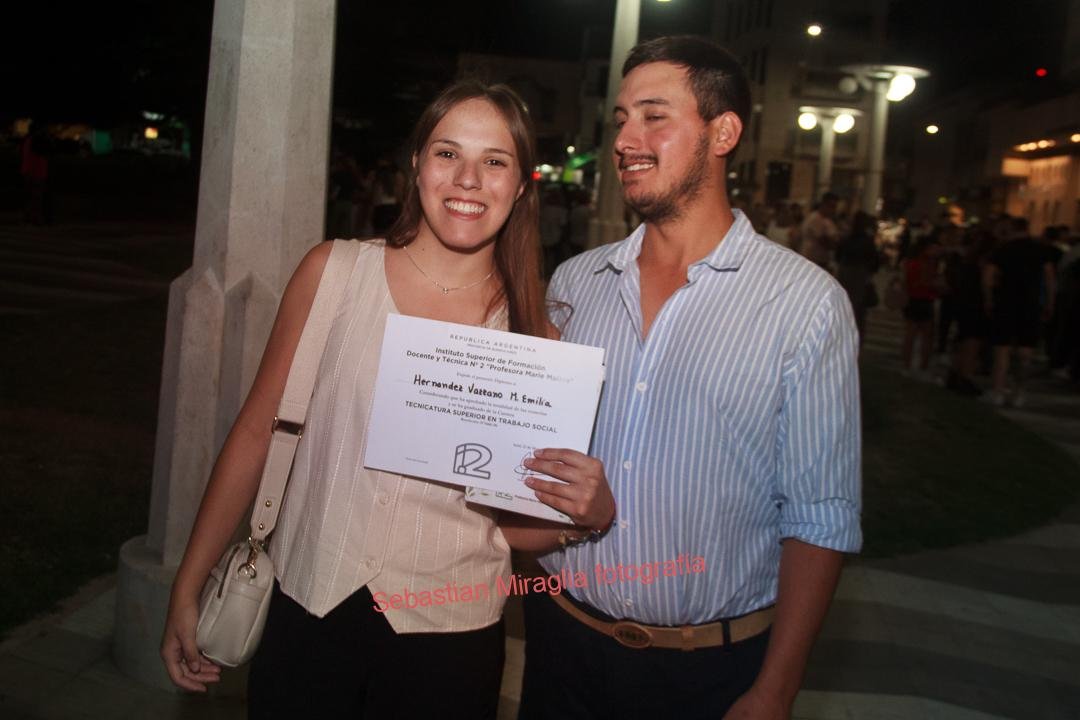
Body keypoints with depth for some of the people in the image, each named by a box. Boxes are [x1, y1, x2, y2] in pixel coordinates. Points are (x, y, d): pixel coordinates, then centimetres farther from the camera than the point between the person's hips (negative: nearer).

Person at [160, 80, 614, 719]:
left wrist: (592, 511, -19)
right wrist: (188, 589, 2)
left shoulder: (530, 330, -5)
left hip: (450, 640, 0)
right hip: (307, 613, 0)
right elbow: (257, 433, 0)